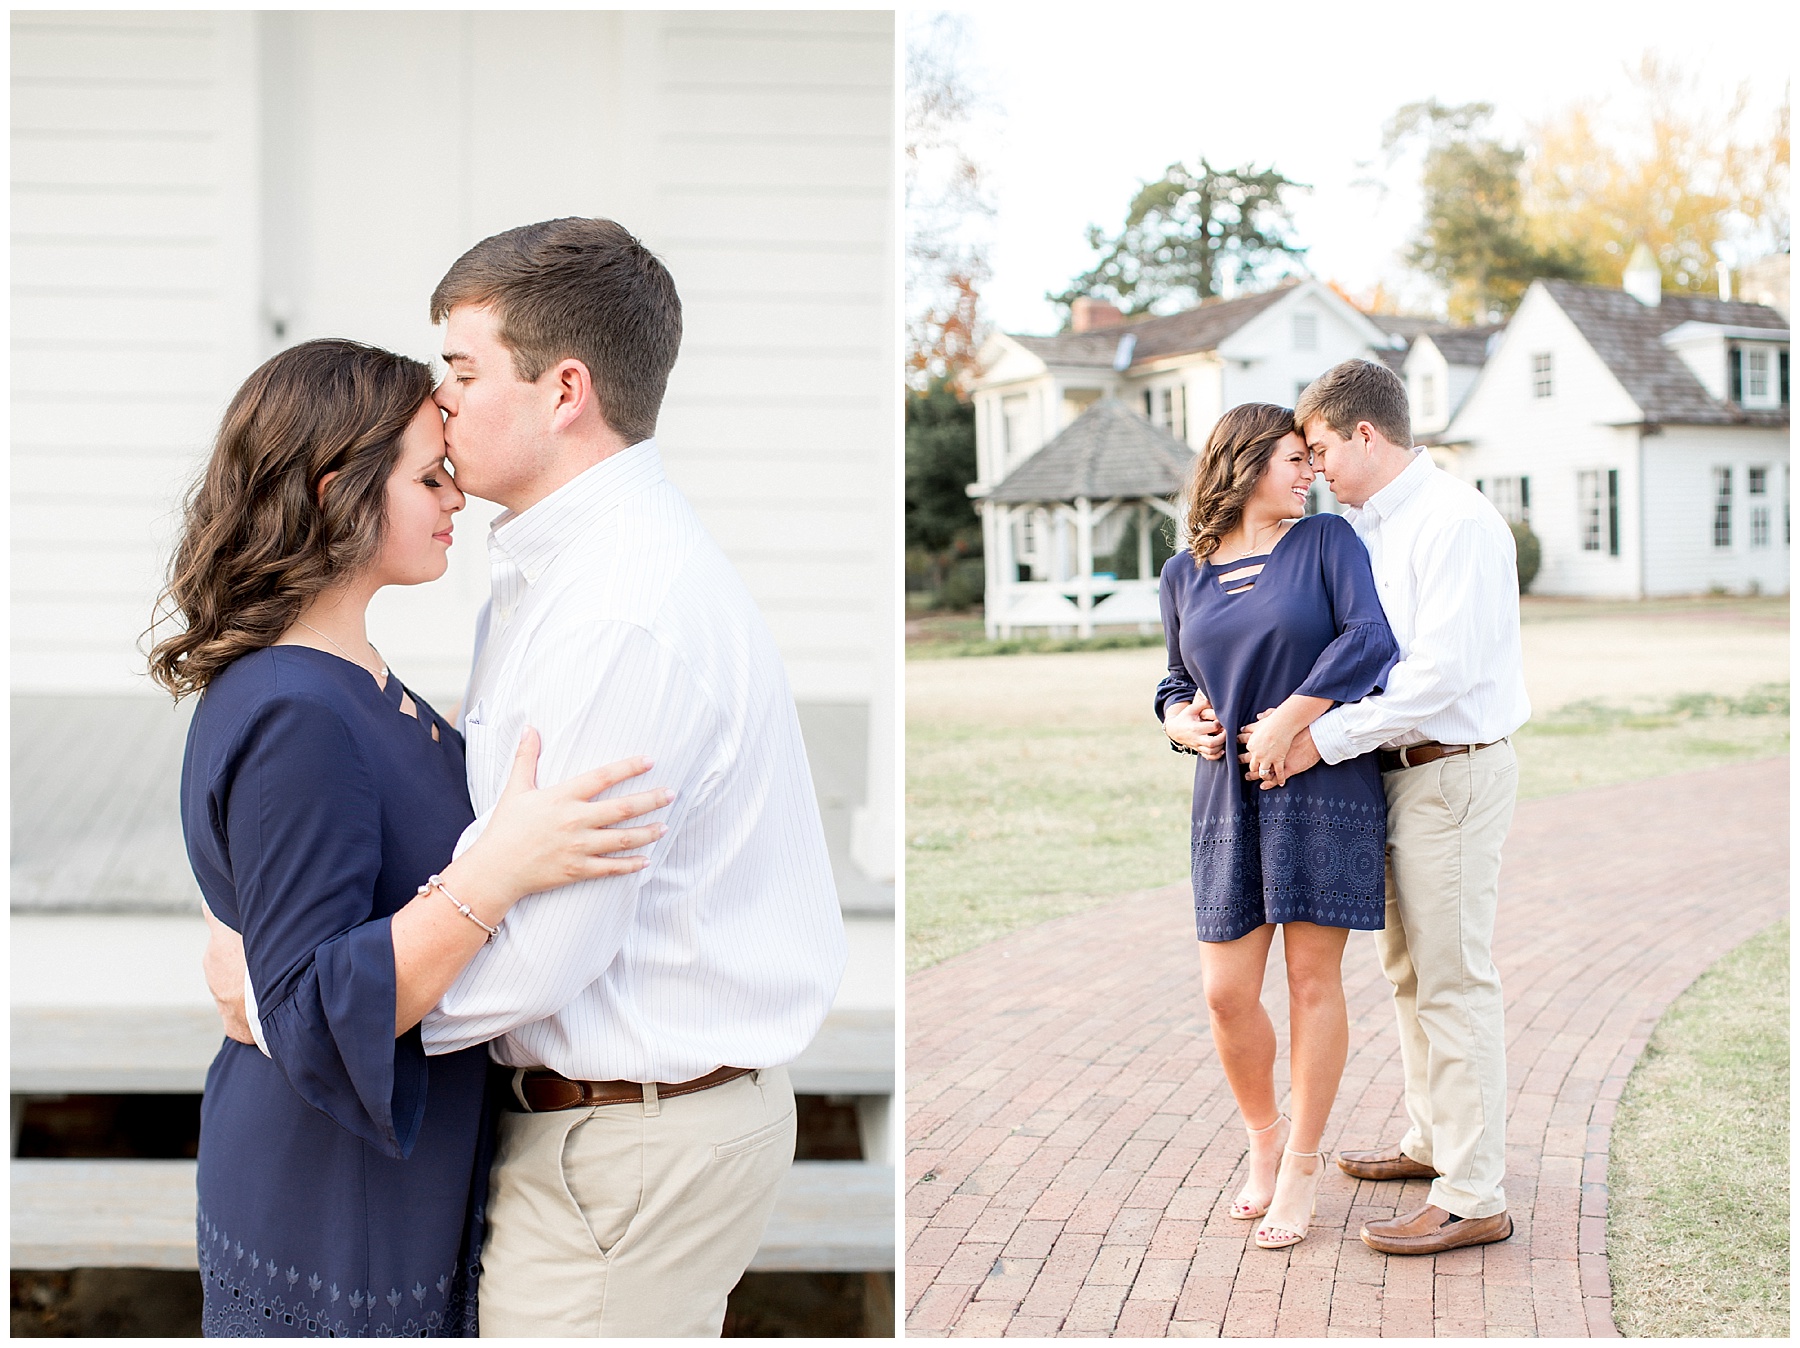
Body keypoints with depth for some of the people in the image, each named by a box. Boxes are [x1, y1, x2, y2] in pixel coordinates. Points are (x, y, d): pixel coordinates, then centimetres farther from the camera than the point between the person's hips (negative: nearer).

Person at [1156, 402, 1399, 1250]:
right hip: (1228, 797, 3)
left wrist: (1287, 720, -17)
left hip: (1324, 787, -3)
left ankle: (1302, 1164, 15)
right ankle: (1262, 1142, 25)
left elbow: (1370, 639, -14)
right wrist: (1181, 720, -2)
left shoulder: (1326, 542, 0)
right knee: (1226, 992, 0)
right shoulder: (1184, 575, 11)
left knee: (1312, 978, 1)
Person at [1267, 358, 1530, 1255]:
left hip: (1452, 770, -10)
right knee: (1408, 969, 20)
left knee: (1453, 981, -6)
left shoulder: (1455, 522, -17)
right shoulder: (1363, 530, 11)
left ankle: (1473, 1198, 0)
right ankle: (1433, 1139, 36)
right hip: (1397, 770, 10)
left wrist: (1324, 739, -22)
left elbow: (1440, 672, -25)